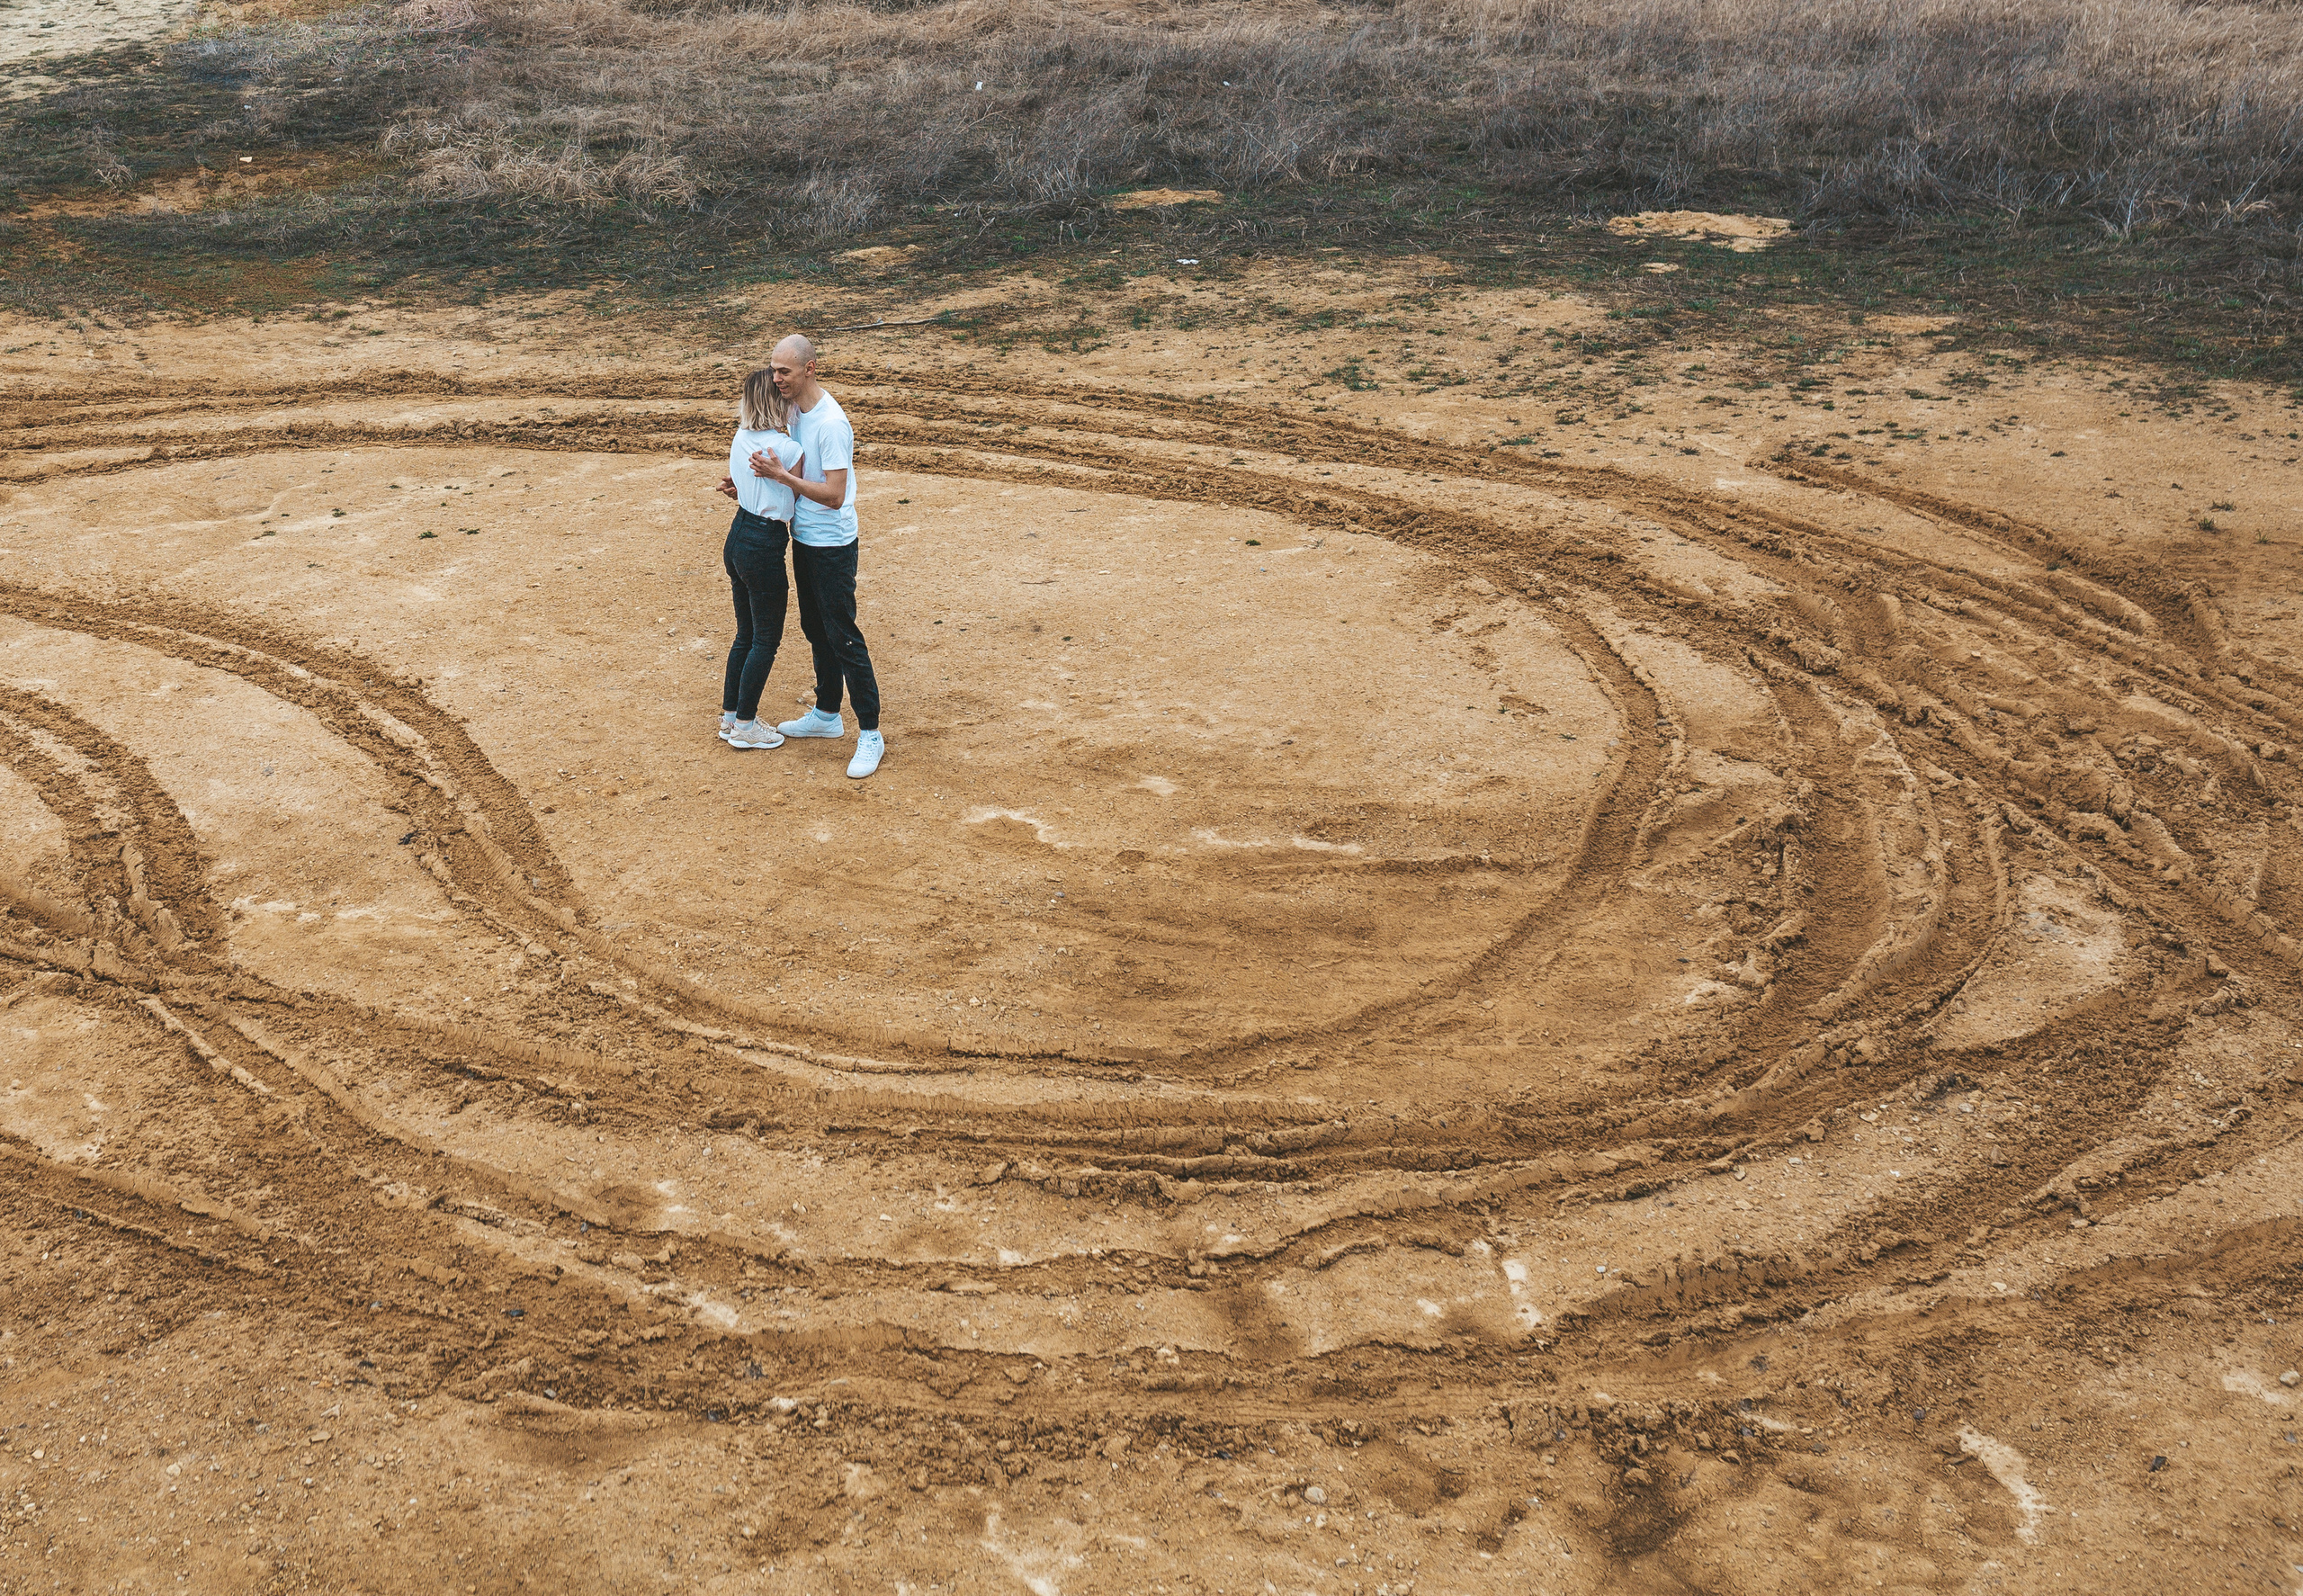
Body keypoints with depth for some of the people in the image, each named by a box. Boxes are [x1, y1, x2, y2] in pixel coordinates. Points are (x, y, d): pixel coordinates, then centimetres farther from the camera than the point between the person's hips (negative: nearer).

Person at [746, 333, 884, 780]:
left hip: (832, 545, -9)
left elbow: (834, 495, -27)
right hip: (804, 540, 9)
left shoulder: (830, 423, -24)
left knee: (842, 636, -6)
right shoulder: (795, 410, 6)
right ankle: (827, 715, 35)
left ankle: (870, 734, 1)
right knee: (816, 630, 20)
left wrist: (780, 474, -28)